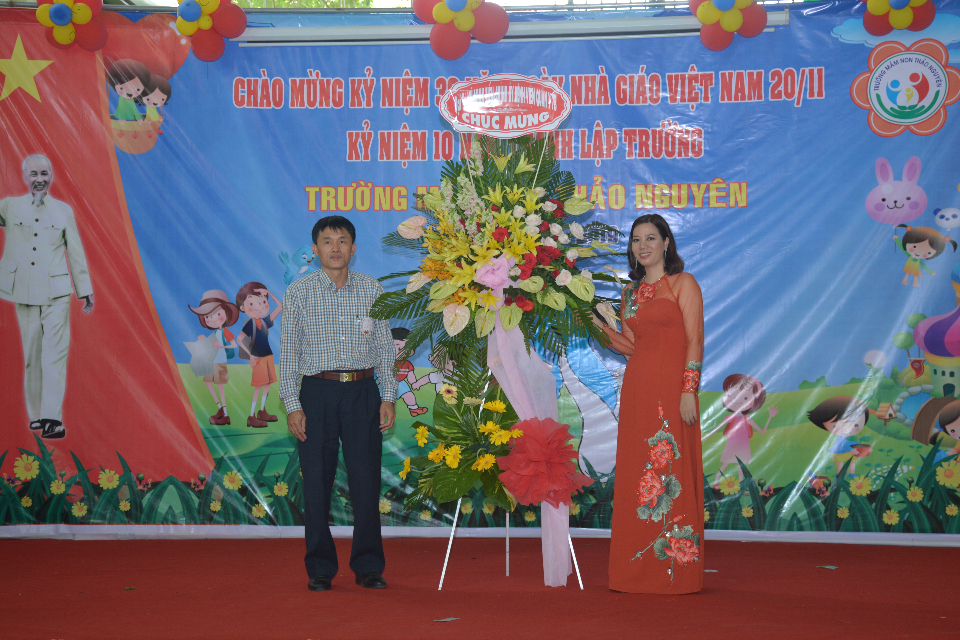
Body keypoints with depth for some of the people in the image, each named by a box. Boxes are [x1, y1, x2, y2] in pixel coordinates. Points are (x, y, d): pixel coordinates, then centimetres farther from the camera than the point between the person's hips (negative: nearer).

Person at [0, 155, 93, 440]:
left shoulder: (64, 210, 9)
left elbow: (75, 252, 12)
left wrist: (85, 290, 12)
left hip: (56, 291, -1)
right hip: (23, 292, 1)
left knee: (55, 354, -10)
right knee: (31, 355, 4)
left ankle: (52, 418, -15)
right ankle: (36, 414, 15)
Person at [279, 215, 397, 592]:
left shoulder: (372, 291, 8)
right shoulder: (298, 293, 4)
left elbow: (385, 348, 11)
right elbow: (288, 353, 4)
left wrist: (388, 397, 2)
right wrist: (292, 405, -4)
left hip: (363, 392, 1)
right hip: (317, 393, -1)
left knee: (366, 480, 0)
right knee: (316, 483, 1)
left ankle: (369, 566, 12)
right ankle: (320, 569, 13)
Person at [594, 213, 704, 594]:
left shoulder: (682, 283, 0)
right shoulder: (632, 292, 18)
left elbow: (694, 339, -7)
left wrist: (688, 390, -15)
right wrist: (602, 328, 5)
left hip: (671, 388, -6)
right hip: (637, 388, 6)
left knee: (671, 473, -6)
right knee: (637, 476, 4)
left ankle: (677, 570, 0)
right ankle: (641, 571, 9)